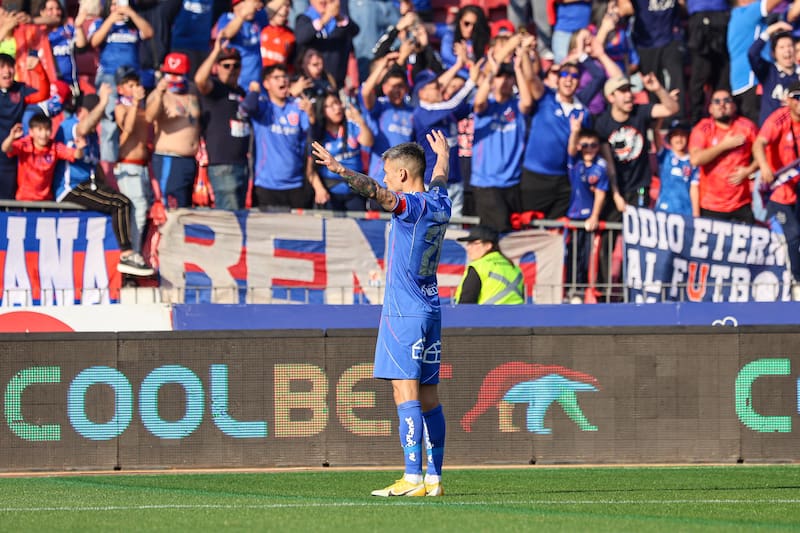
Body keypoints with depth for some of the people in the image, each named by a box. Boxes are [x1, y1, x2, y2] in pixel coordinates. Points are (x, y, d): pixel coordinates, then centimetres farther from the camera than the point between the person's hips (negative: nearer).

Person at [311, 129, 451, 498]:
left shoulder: (412, 206, -13)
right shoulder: (440, 204, 11)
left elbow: (376, 192, -31)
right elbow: (440, 179, 34)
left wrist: (339, 170, -42)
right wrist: (443, 153, 55)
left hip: (404, 312, -9)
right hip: (431, 309, 9)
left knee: (406, 392, -11)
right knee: (428, 397, 9)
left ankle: (413, 478, -18)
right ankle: (434, 479, 10)